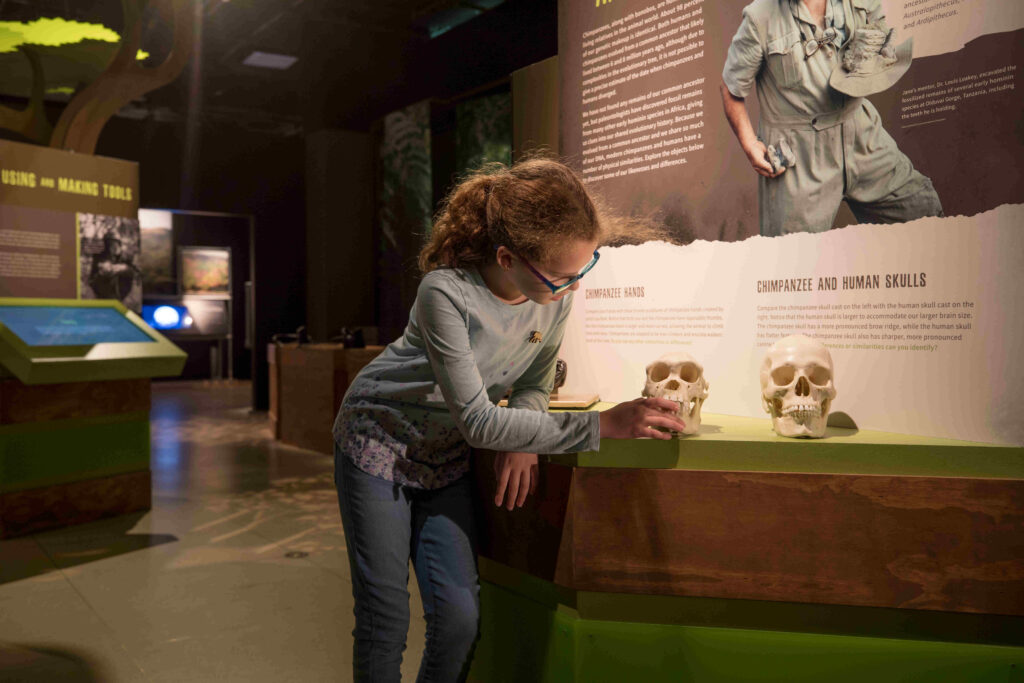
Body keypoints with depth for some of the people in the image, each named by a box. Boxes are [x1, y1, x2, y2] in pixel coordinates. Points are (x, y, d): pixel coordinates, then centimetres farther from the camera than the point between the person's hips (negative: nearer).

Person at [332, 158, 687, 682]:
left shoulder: (555, 297, -16)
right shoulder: (446, 294, -33)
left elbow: (534, 385, 1)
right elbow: (477, 422, -33)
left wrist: (521, 442, -21)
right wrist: (602, 425, -37)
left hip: (447, 458, 4)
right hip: (379, 443, -4)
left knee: (459, 617, -4)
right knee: (384, 619, -1)